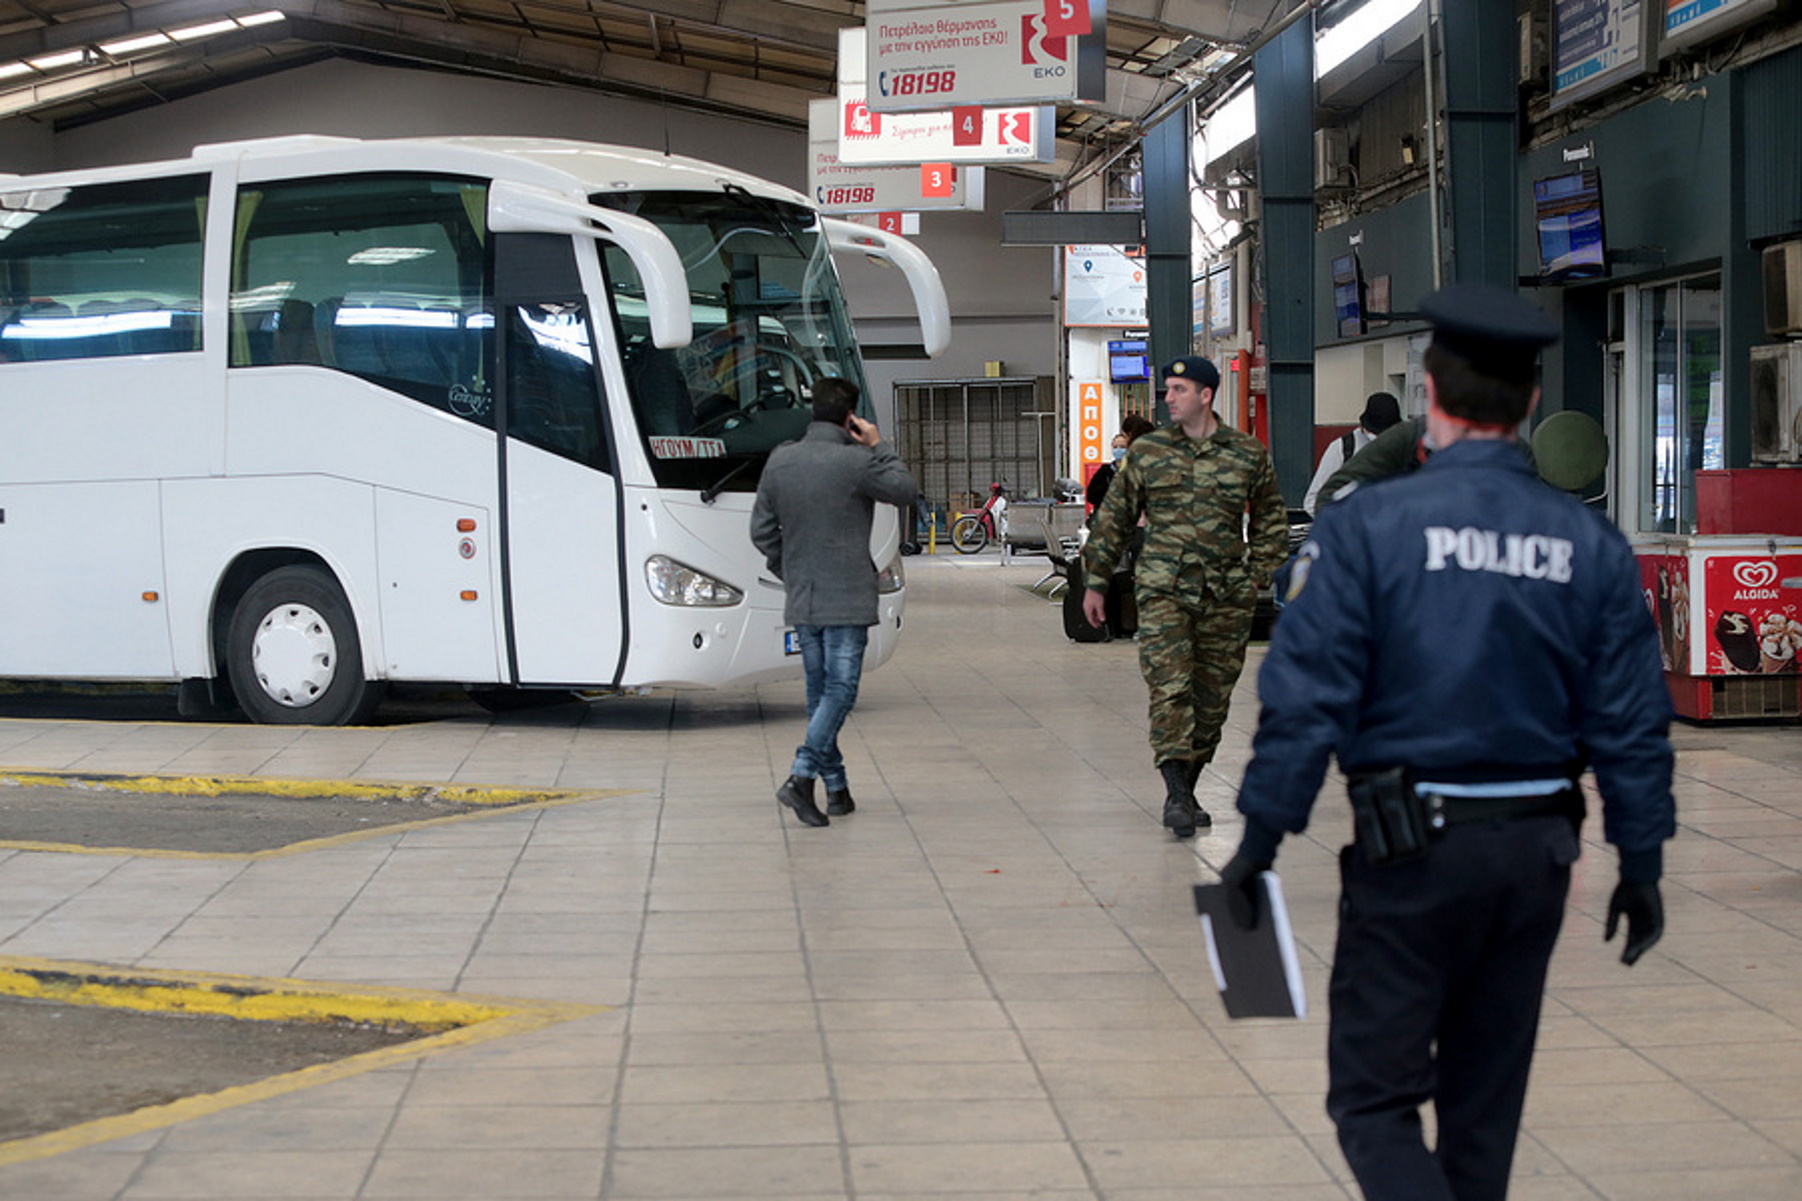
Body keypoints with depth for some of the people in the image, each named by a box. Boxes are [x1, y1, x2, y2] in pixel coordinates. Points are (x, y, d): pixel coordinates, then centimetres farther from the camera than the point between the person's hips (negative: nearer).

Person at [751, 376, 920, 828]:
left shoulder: (780, 461, 4)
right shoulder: (855, 462, -13)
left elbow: (762, 530, 9)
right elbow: (906, 491, 1)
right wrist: (879, 447, 6)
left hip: (801, 600, 6)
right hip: (847, 599, -6)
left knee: (819, 691, 13)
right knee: (840, 690, -4)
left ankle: (836, 789, 16)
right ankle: (801, 777, -18)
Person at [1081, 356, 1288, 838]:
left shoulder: (1249, 454, 5)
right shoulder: (1147, 452, 5)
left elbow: (1271, 519, 18)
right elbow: (1113, 518, 11)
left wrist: (1257, 572, 7)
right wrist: (1095, 582, 9)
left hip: (1226, 597, 2)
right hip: (1163, 591, -1)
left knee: (1212, 697, 6)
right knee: (1170, 689, -13)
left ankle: (1186, 789, 19)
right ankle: (1176, 793, -13)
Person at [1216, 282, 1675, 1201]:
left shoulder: (1367, 525, -11)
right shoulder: (1590, 544, 1)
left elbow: (1305, 700, -13)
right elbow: (1632, 723, 3)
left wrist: (1259, 840, -5)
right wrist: (1641, 864, 13)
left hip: (1410, 848, -4)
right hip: (1538, 849, 4)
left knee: (1374, 1098, 3)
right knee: (1486, 1099, 18)